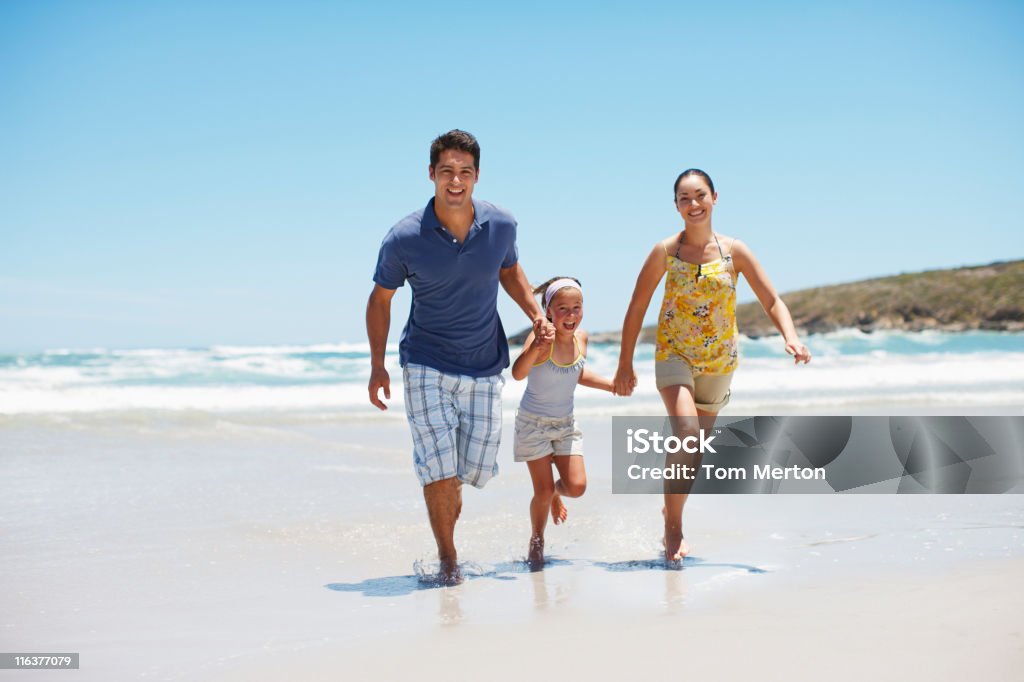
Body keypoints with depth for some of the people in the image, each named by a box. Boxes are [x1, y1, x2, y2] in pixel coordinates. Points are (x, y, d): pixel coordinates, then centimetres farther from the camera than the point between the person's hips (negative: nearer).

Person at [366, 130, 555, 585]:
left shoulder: (501, 225, -5)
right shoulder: (404, 238, -13)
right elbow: (380, 299, 0)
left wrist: (535, 313, 1)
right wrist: (377, 366, -3)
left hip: (485, 365, 3)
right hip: (426, 365, -3)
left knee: (478, 466, 6)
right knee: (439, 466, -10)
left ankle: (448, 493, 42)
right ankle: (447, 559, 8)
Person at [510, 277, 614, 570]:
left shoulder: (581, 337, -5)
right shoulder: (542, 338, -24)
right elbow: (518, 374, -40)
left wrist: (611, 385, 11)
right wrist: (535, 349, -56)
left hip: (566, 424, 5)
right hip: (534, 424, -5)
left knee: (577, 486, -4)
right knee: (542, 491, -3)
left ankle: (556, 493, 32)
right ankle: (536, 541, 23)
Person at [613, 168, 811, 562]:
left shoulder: (735, 251, -6)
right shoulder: (665, 252, -9)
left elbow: (772, 301, -5)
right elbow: (637, 308, -2)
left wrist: (790, 337, -24)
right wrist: (625, 365, -2)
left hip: (720, 360, 3)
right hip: (674, 353, -3)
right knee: (686, 433, -24)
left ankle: (672, 502, 41)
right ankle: (672, 526, -12)